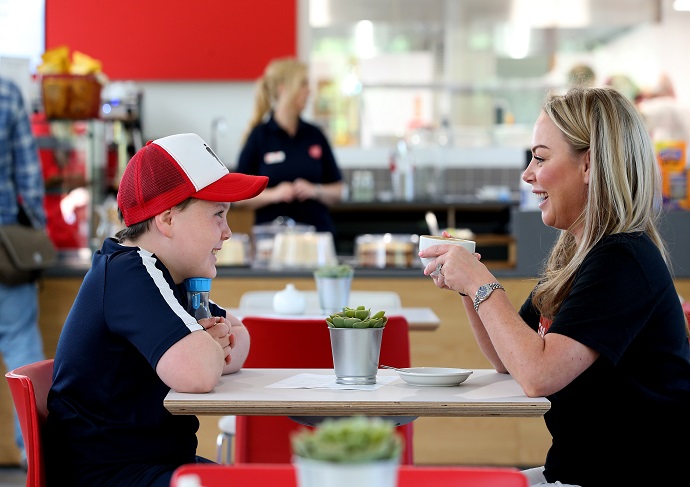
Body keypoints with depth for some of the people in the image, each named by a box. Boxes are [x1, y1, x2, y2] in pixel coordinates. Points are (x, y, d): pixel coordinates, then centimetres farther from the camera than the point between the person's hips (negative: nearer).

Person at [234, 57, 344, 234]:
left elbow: (337, 192, 10)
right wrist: (273, 194, -16)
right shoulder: (259, 136, -1)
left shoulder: (314, 135, 7)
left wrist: (315, 191, -8)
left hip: (318, 231, 3)